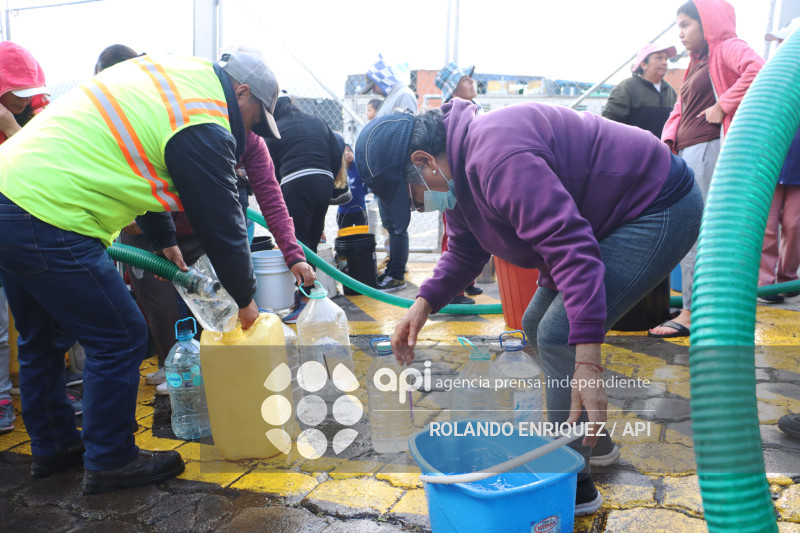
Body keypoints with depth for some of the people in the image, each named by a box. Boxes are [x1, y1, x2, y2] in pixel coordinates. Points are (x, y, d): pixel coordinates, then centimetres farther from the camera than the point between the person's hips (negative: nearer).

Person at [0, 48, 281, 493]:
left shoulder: (164, 73, 14)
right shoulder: (204, 130, -15)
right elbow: (221, 222, -8)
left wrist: (165, 240, 30)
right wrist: (246, 298, 6)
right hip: (46, 220, -10)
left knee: (43, 339, 22)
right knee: (121, 339, 2)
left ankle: (54, 445, 39)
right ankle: (111, 461, 18)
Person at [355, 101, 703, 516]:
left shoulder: (495, 157, -31)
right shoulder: (461, 166, 3)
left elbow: (569, 243, -37)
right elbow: (465, 252, 13)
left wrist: (587, 361, -39)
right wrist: (424, 304, -2)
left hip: (662, 208, -10)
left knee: (558, 335, -18)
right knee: (537, 325, 14)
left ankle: (573, 485, -2)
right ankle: (591, 437, 29)